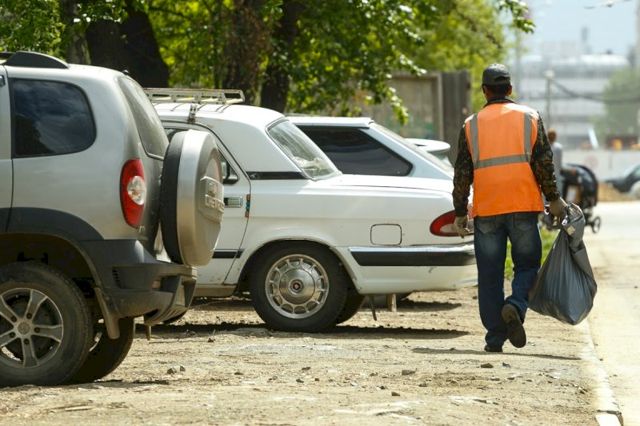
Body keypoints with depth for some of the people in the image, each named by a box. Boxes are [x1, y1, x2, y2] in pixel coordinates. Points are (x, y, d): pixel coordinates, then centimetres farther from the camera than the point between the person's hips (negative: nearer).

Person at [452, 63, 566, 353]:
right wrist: (553, 199, 7)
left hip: (486, 211, 1)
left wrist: (459, 213, 11)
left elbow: (462, 173, 5)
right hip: (523, 208, -1)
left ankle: (495, 337, 4)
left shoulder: (472, 125, 7)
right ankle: (516, 306, -19)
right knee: (527, 265, 10)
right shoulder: (530, 118, 5)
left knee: (490, 275, 6)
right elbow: (544, 163, -1)